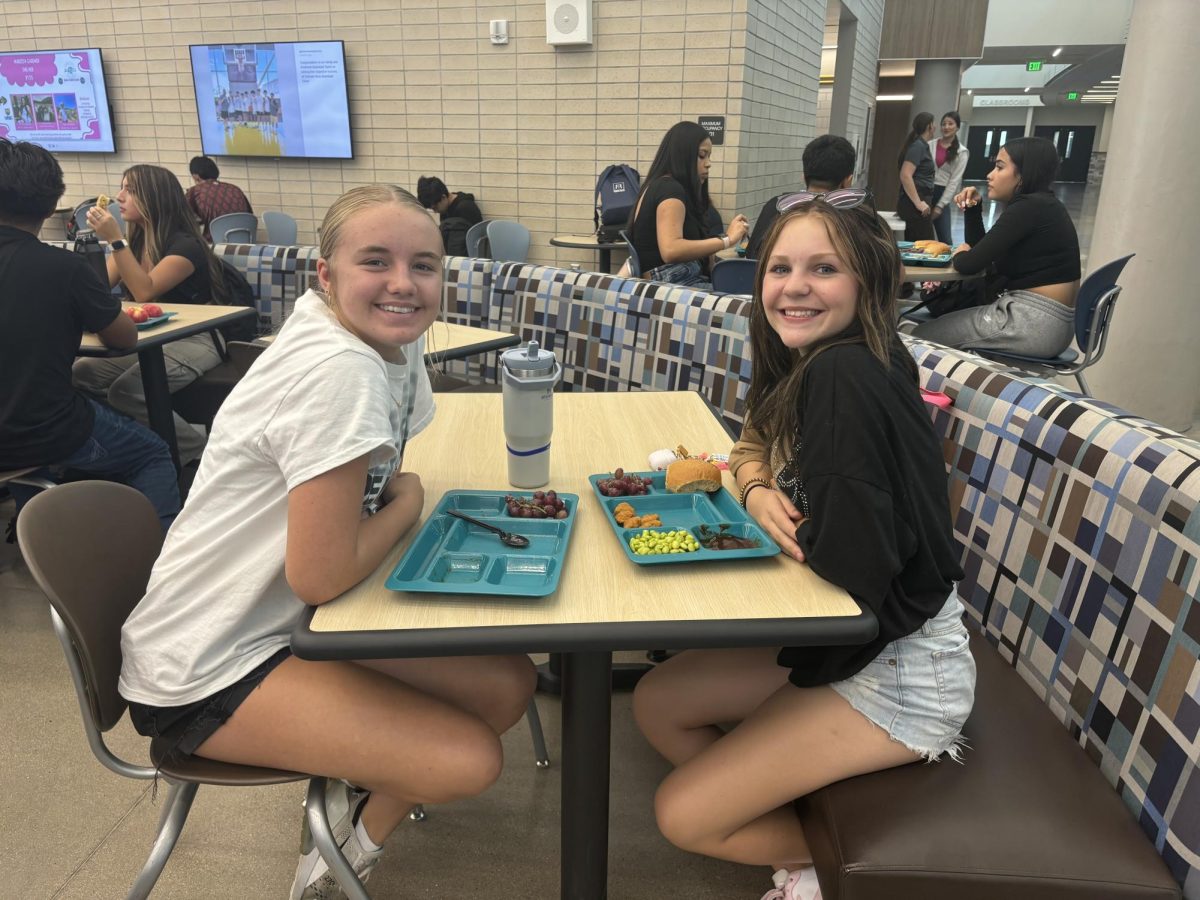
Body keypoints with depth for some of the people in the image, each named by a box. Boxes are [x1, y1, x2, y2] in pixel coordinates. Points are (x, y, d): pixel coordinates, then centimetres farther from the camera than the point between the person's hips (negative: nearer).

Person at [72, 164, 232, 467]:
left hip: (194, 341, -8)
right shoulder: (134, 241, 12)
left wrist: (114, 239, -25)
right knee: (80, 374, -14)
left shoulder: (186, 245, -13)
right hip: (149, 339, 8)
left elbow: (145, 292, -24)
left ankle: (198, 448, -13)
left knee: (126, 391, -29)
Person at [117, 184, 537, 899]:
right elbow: (321, 575, -27)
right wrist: (409, 501, -11)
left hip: (292, 619, 8)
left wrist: (393, 489, -9)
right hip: (209, 669, -8)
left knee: (509, 686, 1)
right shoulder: (339, 372, -29)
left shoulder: (394, 342, -2)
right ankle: (356, 842, 20)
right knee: (470, 761, -14)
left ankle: (371, 787, 26)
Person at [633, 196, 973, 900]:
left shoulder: (846, 375, -27)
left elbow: (845, 560, -29)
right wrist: (757, 491, -8)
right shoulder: (807, 363, 0)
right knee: (655, 703, 11)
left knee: (682, 816, -6)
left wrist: (783, 526, -8)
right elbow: (756, 445, 15)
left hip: (900, 669, -9)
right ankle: (805, 841, 19)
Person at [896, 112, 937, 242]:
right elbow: (905, 175, -23)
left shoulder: (922, 146, 18)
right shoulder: (918, 146, -11)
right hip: (913, 204, -10)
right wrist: (918, 203, -23)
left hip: (915, 202, 10)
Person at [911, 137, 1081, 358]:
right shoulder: (1041, 206, 14)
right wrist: (972, 208, 10)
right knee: (946, 304, 25)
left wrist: (958, 255, 6)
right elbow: (983, 252, 20)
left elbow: (969, 264, -16)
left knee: (922, 335, -2)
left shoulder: (1029, 207, -15)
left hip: (1033, 324, -10)